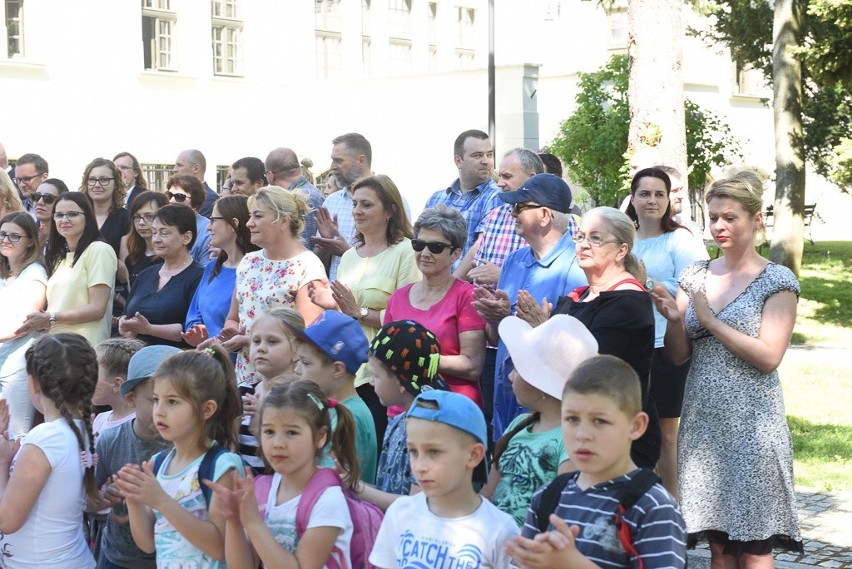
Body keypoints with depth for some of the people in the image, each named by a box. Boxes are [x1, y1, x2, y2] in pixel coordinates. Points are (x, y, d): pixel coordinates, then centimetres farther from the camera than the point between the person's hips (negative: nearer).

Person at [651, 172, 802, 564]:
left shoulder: (777, 281, -5)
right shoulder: (696, 276, 9)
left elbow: (769, 357, -14)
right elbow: (679, 355, 10)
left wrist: (709, 319, -15)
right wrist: (674, 320, -10)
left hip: (750, 424, -4)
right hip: (703, 420, 5)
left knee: (753, 546, -1)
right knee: (718, 542, 10)